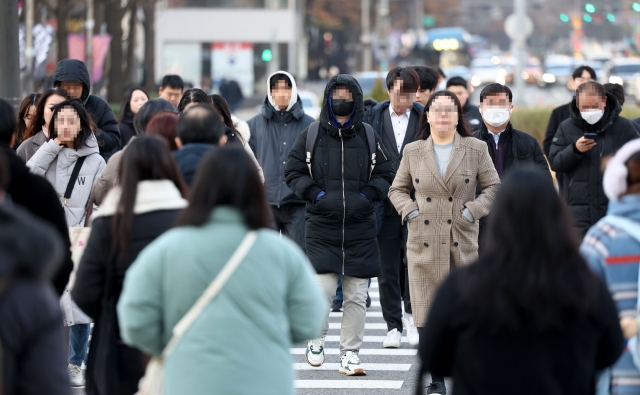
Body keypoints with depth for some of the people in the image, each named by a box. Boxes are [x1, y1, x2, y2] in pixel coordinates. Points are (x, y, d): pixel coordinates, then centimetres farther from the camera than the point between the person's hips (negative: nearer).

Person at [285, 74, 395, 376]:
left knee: (357, 295, 2)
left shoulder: (368, 137, 7)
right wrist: (314, 193, -8)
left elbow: (385, 174, 13)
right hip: (321, 227, -2)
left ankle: (350, 354, 12)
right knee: (323, 290, -10)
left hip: (361, 229, 2)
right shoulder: (310, 136, 2)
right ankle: (316, 339, 15)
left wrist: (367, 195, -3)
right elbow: (293, 172, 6)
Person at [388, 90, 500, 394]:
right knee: (427, 316, -1)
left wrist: (474, 209, -6)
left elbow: (494, 187, 7)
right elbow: (397, 189, 17)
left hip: (463, 243, -1)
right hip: (424, 244, 1)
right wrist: (409, 210, 0)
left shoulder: (476, 149, 4)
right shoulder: (413, 152, 8)